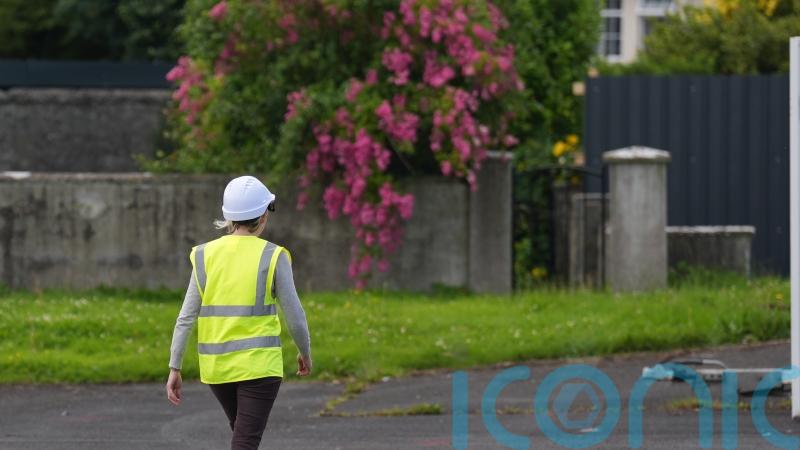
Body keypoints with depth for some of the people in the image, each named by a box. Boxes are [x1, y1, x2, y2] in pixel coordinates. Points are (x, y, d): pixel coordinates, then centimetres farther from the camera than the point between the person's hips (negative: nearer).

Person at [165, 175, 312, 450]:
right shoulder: (273, 257, -7)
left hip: (215, 365, 4)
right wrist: (305, 353, 14)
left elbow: (186, 317, -1)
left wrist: (175, 368, 4)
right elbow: (294, 316, -4)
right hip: (258, 364, -4)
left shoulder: (205, 255, 1)